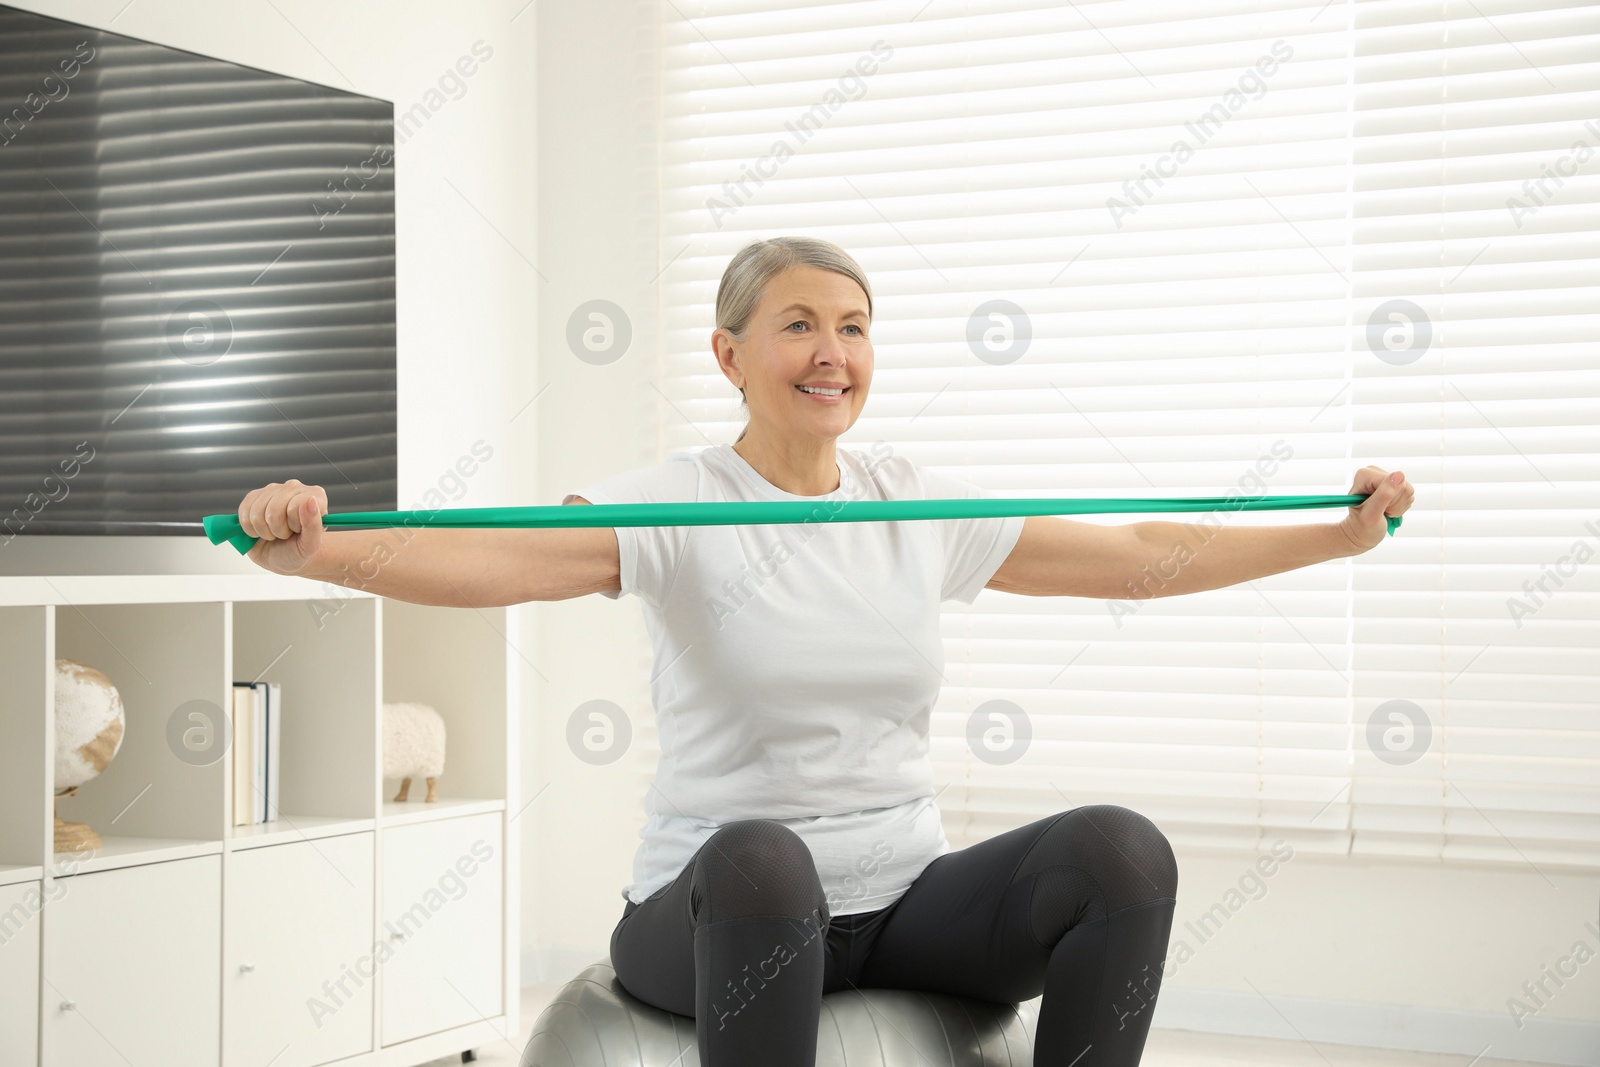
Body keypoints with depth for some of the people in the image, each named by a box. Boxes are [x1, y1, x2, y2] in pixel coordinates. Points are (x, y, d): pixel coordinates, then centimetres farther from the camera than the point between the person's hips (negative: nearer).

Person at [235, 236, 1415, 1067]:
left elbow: (1140, 553, 12)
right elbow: (495, 558, -25)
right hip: (722, 910, -4)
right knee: (761, 859, -40)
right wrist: (315, 549, -44)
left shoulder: (919, 505, 7)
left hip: (905, 903, 4)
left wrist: (1343, 531, 11)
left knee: (1120, 850, -22)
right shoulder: (677, 505, -8)